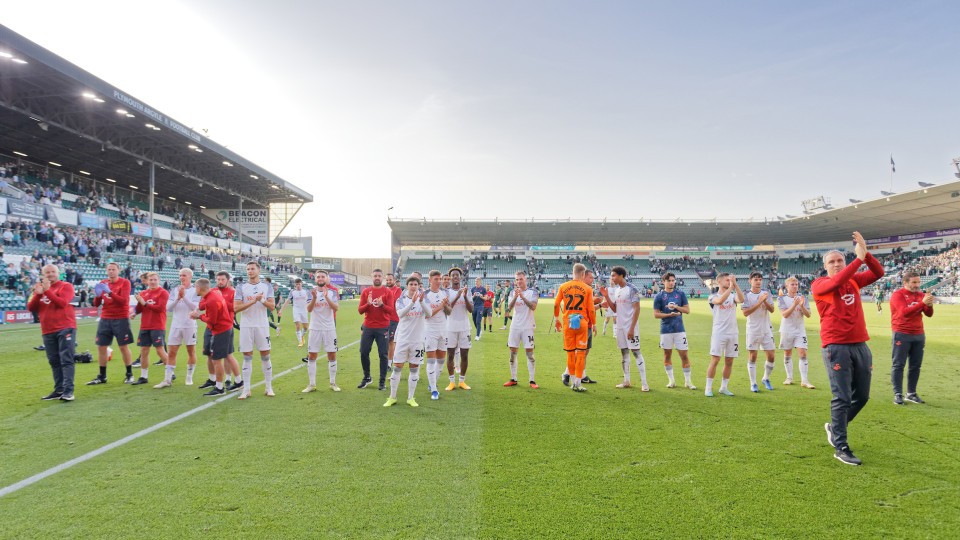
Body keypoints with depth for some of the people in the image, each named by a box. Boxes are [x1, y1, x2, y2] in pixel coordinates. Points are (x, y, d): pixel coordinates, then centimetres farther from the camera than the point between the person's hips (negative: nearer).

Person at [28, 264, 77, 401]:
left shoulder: (66, 286, -1)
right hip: (48, 331, 6)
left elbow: (62, 302, -17)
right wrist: (38, 294, -9)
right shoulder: (39, 288, 15)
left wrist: (47, 291, -16)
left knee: (66, 360, -10)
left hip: (65, 328, -6)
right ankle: (59, 390, 15)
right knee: (54, 362, 9)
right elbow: (31, 308, 6)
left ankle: (68, 390, -13)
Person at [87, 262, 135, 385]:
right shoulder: (103, 283, 8)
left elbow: (123, 300, -17)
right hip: (105, 319, 5)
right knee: (101, 347, 5)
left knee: (124, 347, -1)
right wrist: (98, 294, -14)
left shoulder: (124, 282, -5)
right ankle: (102, 377, 15)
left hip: (121, 319, -5)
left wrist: (110, 292, -28)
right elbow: (96, 304, 7)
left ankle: (129, 375, 9)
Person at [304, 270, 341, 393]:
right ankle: (312, 384, 11)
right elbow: (309, 309, -12)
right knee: (311, 355, 2)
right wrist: (314, 298, -29)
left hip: (329, 328, 0)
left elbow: (336, 308, -14)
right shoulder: (311, 292, 0)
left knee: (332, 355, 4)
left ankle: (333, 383, 15)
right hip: (315, 328, 0)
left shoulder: (332, 292, 0)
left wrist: (326, 297, -28)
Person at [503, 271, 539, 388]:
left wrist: (522, 296, -27)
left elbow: (533, 307, -18)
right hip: (515, 327, 4)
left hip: (527, 327, -4)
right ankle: (513, 379, 16)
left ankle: (532, 380, 1)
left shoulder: (532, 292, -2)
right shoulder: (512, 292, 7)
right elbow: (509, 307, -7)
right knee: (513, 352, 6)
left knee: (529, 353, -4)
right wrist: (515, 296, -24)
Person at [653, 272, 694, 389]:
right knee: (667, 355, 8)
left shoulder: (680, 294, 4)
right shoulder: (659, 296, -1)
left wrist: (676, 307, -13)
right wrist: (669, 314, -15)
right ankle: (671, 380, 19)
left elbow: (687, 310, 4)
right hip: (666, 330, 0)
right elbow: (656, 314, -2)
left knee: (684, 355, -1)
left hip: (679, 329, 1)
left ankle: (688, 381, 9)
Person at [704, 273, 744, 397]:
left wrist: (735, 284, -20)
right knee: (715, 360, -6)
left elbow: (741, 300, -13)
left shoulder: (733, 295, 10)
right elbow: (721, 300, -24)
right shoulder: (713, 297, -1)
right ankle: (708, 388, 2)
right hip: (719, 333, -4)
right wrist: (731, 286, -24)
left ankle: (724, 387, 19)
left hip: (733, 333, 4)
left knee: (729, 362, 7)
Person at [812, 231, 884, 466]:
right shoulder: (819, 284, -2)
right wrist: (859, 258, -19)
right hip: (836, 347, -6)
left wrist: (866, 253, -10)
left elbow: (878, 273, 3)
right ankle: (841, 448, 2)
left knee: (862, 396, 13)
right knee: (842, 398, -6)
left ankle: (834, 427, 34)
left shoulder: (854, 280, 14)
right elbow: (836, 281, -21)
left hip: (860, 345, 6)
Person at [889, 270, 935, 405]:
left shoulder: (921, 294, 10)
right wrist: (922, 303, -25)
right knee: (898, 365, -3)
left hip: (919, 335, 6)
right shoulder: (897, 294, -7)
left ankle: (911, 393, 16)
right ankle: (897, 394, 0)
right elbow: (905, 311, -20)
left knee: (916, 365, 8)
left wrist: (929, 304, -13)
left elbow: (929, 314, 7)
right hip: (902, 335, -6)